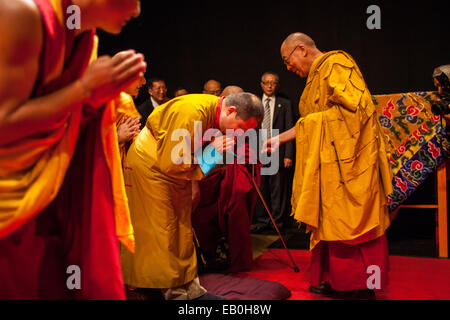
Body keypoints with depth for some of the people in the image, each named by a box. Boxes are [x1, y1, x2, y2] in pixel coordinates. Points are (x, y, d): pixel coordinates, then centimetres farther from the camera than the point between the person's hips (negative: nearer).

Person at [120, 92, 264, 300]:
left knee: (183, 226, 10)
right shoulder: (191, 112, -32)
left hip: (176, 167, 9)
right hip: (150, 163, -8)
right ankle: (172, 290, 8)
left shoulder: (217, 114, -6)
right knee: (161, 230, -3)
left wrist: (193, 183, 6)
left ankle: (188, 284, 20)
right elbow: (169, 163, -30)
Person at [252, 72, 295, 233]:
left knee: (278, 189, 3)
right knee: (260, 189, 5)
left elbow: (289, 130, 1)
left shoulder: (285, 104, 7)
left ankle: (277, 222, 15)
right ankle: (262, 221, 17)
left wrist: (288, 155, -7)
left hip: (278, 153, -1)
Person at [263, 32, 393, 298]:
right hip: (329, 161, 9)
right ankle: (336, 280, 20)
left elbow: (353, 105, -21)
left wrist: (316, 120, -12)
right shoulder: (316, 75, 20)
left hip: (349, 158, -9)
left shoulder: (336, 63, -8)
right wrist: (279, 139, 19)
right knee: (332, 221, 10)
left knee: (352, 221, -3)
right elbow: (311, 123, 22)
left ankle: (364, 286, 9)